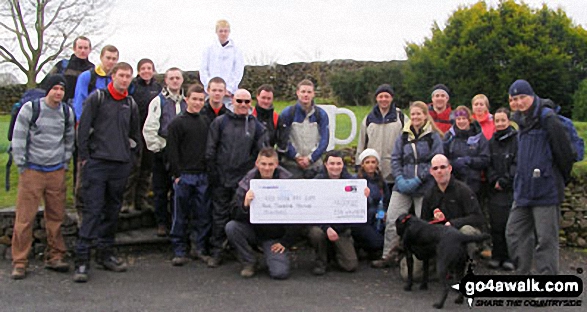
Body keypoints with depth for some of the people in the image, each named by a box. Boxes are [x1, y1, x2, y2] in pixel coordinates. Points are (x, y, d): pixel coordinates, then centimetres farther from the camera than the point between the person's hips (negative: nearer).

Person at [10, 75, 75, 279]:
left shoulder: (67, 112, 8)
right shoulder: (30, 109, -4)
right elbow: (18, 138, -2)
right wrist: (21, 165, -3)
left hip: (57, 171, 4)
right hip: (32, 170, -3)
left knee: (56, 216, 5)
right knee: (25, 218, -3)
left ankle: (55, 257, 17)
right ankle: (19, 262, 5)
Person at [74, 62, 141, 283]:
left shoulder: (131, 104, 14)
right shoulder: (97, 98, 1)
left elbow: (135, 134, 23)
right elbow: (83, 128, -2)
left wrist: (131, 157, 16)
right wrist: (85, 157, -5)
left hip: (121, 165, 5)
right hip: (97, 163, -5)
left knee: (112, 211, 9)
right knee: (93, 210, -8)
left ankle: (105, 253, 20)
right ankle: (82, 259, -5)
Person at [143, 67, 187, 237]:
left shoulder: (187, 102, 9)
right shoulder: (158, 101, -1)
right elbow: (149, 129, -6)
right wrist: (157, 147, -8)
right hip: (163, 153, -2)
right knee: (161, 191, 4)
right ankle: (161, 223, 15)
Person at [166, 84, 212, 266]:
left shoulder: (207, 122, 13)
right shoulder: (177, 123, -1)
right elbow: (172, 151, -5)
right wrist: (177, 174, -10)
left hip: (203, 176, 4)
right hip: (184, 176, -4)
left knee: (203, 214, 5)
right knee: (181, 215, 2)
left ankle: (201, 248, 16)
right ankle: (179, 251, 9)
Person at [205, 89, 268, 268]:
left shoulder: (256, 126, 7)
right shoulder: (220, 122, 4)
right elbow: (210, 151, 3)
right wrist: (213, 175, -1)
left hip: (245, 180, 1)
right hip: (222, 179, 0)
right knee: (220, 215, 4)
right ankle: (217, 251, 14)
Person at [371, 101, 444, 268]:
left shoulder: (434, 136, 0)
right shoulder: (403, 137, 10)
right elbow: (395, 160, 8)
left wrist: (417, 180, -13)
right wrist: (400, 179, -8)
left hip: (425, 187, -3)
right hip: (402, 187, 3)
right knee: (392, 220, -2)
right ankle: (389, 255, 7)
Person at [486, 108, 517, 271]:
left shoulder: (517, 139, -2)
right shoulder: (492, 141, 14)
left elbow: (518, 164, -8)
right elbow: (488, 164, 11)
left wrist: (505, 181, -12)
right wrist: (494, 180, -4)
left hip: (513, 190, -4)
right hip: (496, 190, 4)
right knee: (496, 224, 4)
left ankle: (510, 257, 7)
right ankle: (497, 256, 14)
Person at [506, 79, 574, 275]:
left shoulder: (548, 120, -12)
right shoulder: (522, 121, 14)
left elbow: (565, 153, -12)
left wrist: (557, 178, 1)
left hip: (546, 191, -8)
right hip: (523, 191, 9)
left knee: (545, 240, -2)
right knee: (515, 233, 12)